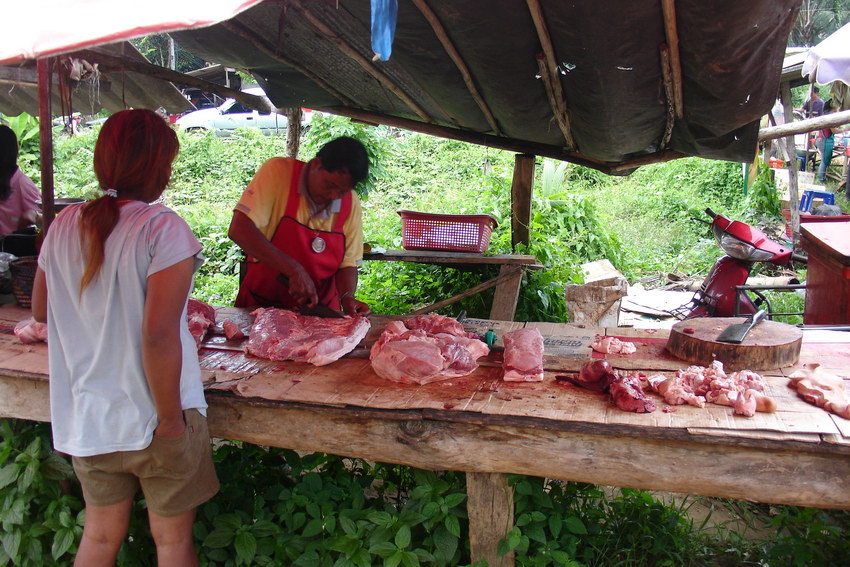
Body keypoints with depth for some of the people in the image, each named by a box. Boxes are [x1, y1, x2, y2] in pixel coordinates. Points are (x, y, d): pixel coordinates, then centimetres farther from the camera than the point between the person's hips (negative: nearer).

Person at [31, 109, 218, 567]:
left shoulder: (64, 224, -1)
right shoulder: (162, 228, -20)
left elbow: (40, 311, 11)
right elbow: (158, 335, -25)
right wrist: (170, 418, -17)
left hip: (85, 418, 5)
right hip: (150, 419, -5)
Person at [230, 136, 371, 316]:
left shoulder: (351, 204, -2)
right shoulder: (279, 171, -13)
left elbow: (348, 264, 4)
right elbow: (239, 230, -22)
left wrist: (347, 297, -17)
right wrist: (294, 269, -28)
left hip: (320, 307, 3)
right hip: (261, 305, -3)